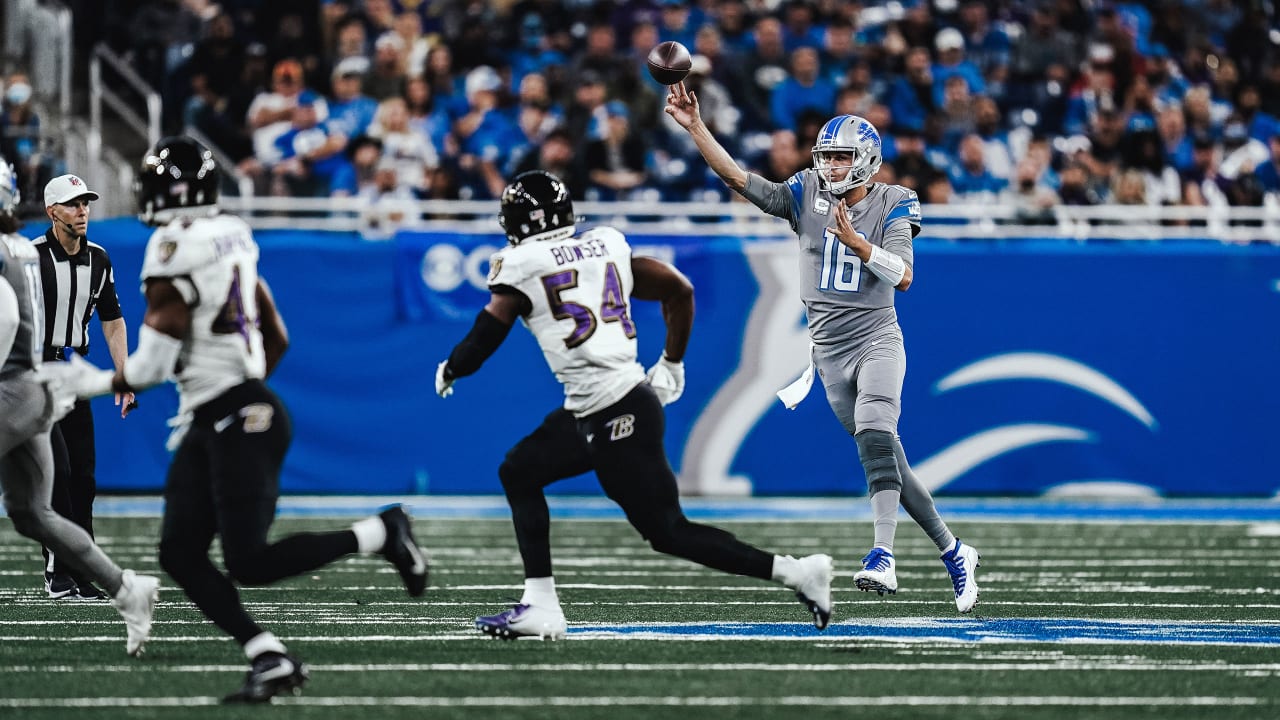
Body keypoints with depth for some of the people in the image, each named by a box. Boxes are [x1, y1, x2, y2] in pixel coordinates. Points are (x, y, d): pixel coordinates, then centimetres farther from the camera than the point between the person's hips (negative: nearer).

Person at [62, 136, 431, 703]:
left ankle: (381, 535, -2)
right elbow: (278, 340, 18)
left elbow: (151, 367, -15)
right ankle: (270, 660, 2)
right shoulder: (232, 237, 12)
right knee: (180, 555, 5)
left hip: (237, 422, -9)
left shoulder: (174, 252, -16)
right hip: (209, 424, 9)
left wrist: (98, 384, 2)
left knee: (249, 563, -8)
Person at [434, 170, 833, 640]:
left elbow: (482, 341, -2)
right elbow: (680, 291, 14)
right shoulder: (607, 246, 12)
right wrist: (671, 366, 25)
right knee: (519, 473, 16)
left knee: (669, 532, -2)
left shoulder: (522, 266, -6)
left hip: (617, 420, -8)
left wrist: (449, 371, 19)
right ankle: (540, 606, 12)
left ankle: (794, 572, -2)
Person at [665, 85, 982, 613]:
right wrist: (695, 127, -14)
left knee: (875, 434, -27)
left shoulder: (891, 206, -3)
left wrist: (856, 242, -24)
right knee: (887, 460, 5)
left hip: (877, 340, -3)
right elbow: (737, 177, -5)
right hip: (829, 349, 3)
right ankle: (953, 553, 18)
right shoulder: (805, 195, 2)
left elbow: (903, 277, -14)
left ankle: (883, 559, -34)